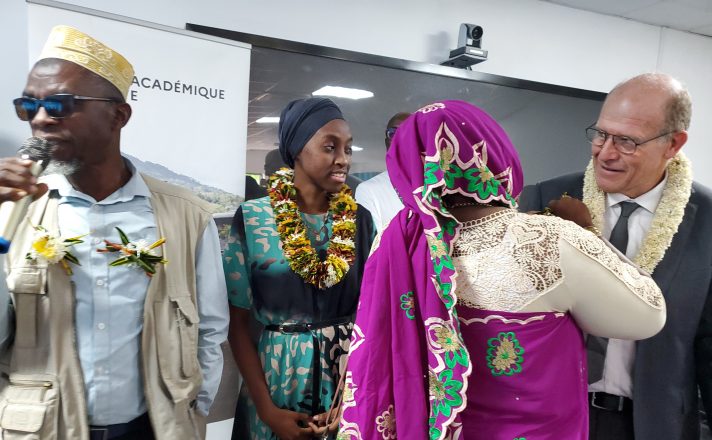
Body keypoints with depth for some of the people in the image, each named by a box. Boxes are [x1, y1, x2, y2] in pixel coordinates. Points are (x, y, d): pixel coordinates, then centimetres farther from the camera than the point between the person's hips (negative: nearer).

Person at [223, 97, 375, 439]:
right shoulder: (252, 218, -9)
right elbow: (237, 322, -5)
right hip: (281, 373, -2)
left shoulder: (361, 220, -2)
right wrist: (267, 409, -9)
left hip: (352, 371, 2)